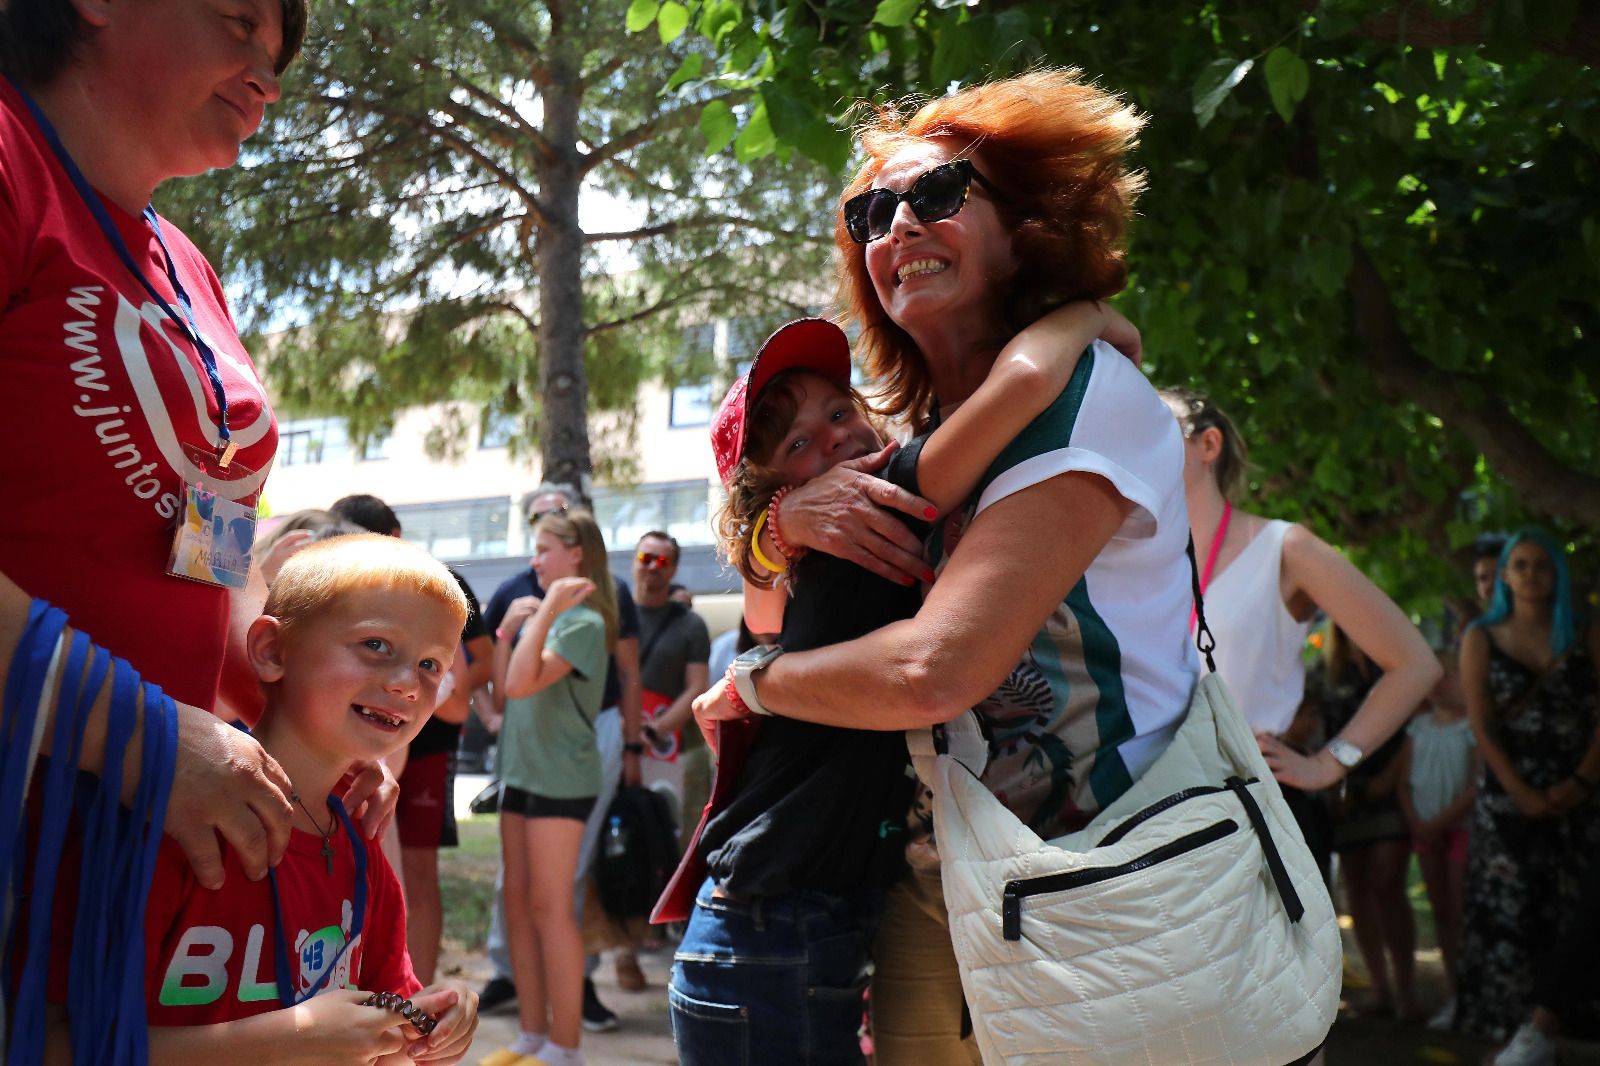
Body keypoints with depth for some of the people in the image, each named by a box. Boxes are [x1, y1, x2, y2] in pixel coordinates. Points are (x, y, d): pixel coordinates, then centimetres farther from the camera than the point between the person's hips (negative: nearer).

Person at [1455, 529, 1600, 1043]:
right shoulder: (1481, 638, 7)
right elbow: (1482, 725, -1)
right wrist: (1523, 795, -11)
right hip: (1507, 802, -1)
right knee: (1505, 915, -3)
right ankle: (1502, 1033, 0)